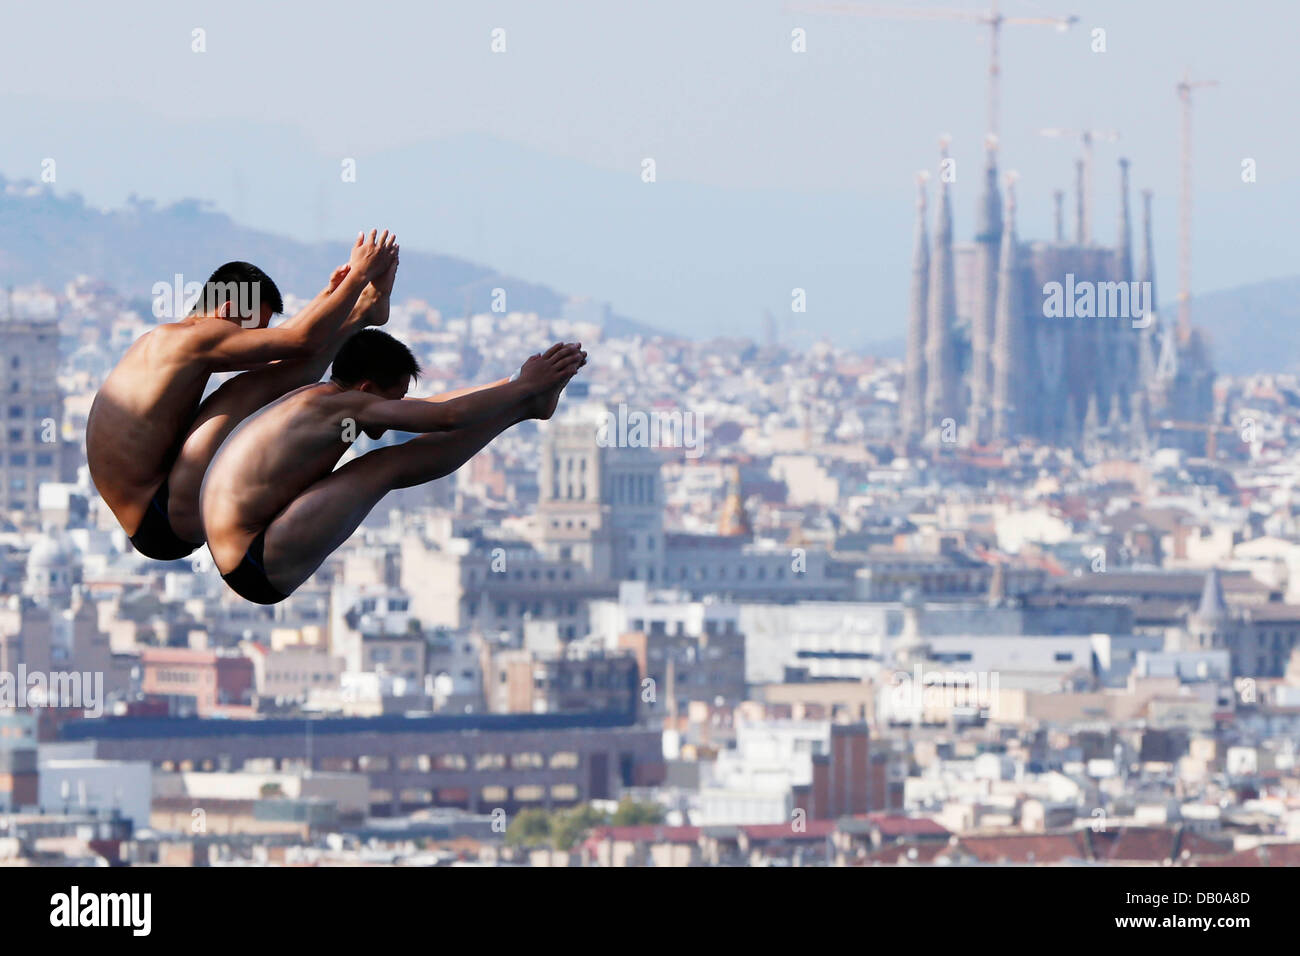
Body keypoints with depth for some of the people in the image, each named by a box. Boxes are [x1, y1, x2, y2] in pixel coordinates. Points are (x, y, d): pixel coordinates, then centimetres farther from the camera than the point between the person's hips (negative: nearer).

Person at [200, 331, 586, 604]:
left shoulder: (321, 400, 14)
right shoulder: (337, 405, -16)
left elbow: (427, 408, 24)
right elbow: (447, 416, -15)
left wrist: (511, 385, 25)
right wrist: (524, 387, -4)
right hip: (261, 573, -10)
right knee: (390, 466, -15)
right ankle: (529, 404, -8)